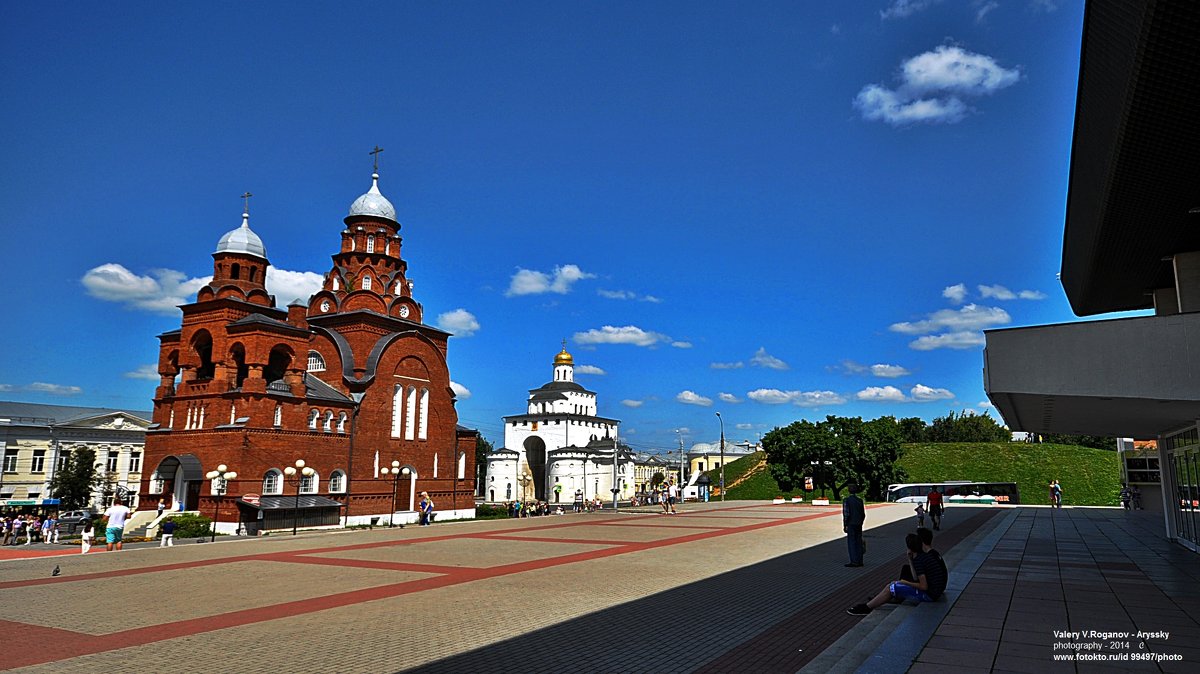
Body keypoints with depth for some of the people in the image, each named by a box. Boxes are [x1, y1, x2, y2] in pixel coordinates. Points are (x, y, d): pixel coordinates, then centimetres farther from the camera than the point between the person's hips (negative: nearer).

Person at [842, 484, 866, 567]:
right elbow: (863, 514, 11)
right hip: (859, 525, 6)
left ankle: (854, 561, -4)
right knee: (858, 543, 10)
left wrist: (844, 526, -9)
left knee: (851, 543, -2)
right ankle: (860, 561, 13)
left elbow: (846, 514, -15)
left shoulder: (847, 500, -11)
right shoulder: (860, 500, 7)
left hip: (851, 525, -6)